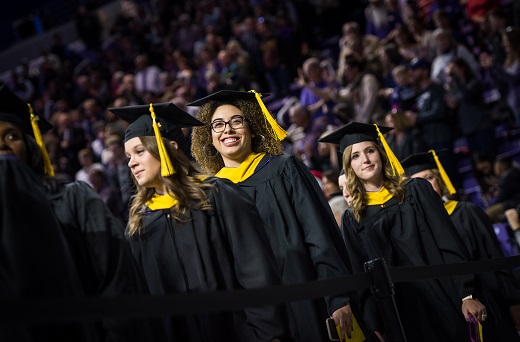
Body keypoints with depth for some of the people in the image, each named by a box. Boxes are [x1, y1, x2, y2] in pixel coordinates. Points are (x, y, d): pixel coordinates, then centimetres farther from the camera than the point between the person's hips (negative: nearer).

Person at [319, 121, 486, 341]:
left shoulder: (416, 191, 6)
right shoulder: (352, 219, 7)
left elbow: (449, 244, -1)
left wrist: (467, 294, -11)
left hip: (445, 298, 0)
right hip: (401, 313, 0)